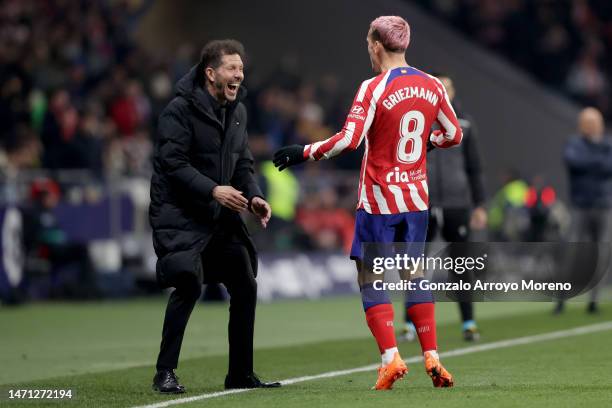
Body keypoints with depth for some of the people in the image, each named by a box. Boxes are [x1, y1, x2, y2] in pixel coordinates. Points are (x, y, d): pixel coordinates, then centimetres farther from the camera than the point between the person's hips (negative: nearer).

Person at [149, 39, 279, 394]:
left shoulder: (238, 111, 10)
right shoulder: (180, 110, -14)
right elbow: (172, 163, -20)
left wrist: (253, 196, -2)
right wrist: (212, 190, -29)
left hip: (221, 217, 8)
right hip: (181, 215, -8)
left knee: (246, 286, 6)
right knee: (189, 284, -20)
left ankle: (241, 374, 18)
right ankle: (165, 373, -10)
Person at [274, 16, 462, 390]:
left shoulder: (374, 88, -14)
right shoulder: (433, 86, 4)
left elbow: (349, 139, -22)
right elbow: (454, 134, 13)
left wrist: (304, 153, -12)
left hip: (378, 201, -5)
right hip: (417, 198, 5)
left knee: (371, 279, 3)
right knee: (415, 275, 14)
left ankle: (391, 358, -9)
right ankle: (432, 359, 8)